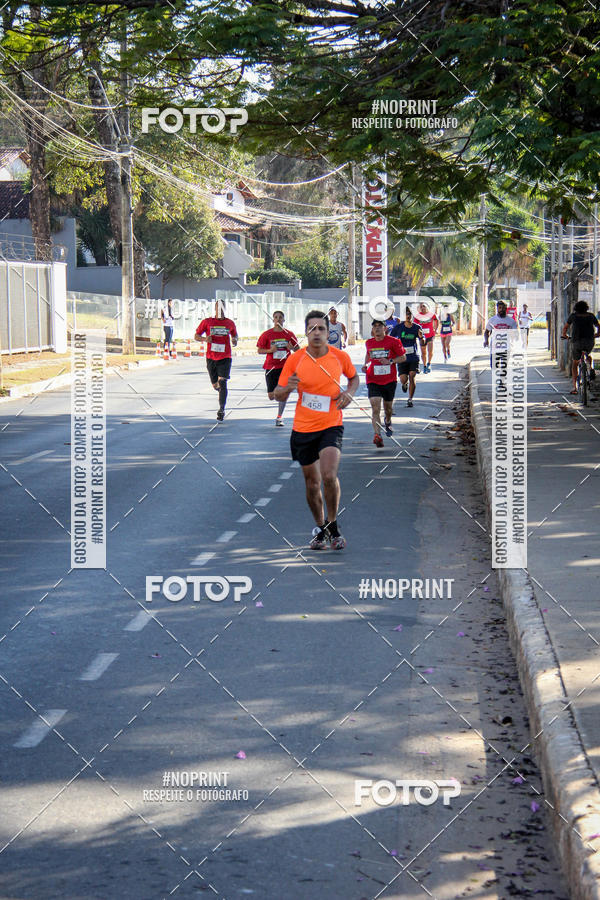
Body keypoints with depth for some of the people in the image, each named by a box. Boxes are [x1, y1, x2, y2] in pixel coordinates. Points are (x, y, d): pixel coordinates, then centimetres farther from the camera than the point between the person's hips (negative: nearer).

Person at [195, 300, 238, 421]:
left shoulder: (230, 323, 5)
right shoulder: (207, 322, 1)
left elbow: (234, 334, 22)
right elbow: (196, 335, 6)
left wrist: (235, 340, -2)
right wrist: (204, 338, -15)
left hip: (225, 358, -1)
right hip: (211, 358, 1)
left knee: (222, 382, -16)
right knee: (215, 385, 10)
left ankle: (221, 410, -18)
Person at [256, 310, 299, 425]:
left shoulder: (289, 334, 4)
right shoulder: (267, 334, 0)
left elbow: (297, 349, 11)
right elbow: (260, 350, 3)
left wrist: (292, 348, -11)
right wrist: (270, 350, -15)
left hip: (285, 367, 0)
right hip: (271, 367, 0)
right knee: (271, 396, -3)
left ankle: (279, 417, 7)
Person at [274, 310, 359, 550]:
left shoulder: (340, 357, -4)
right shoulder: (295, 360, -6)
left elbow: (354, 377, 18)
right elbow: (278, 395, 0)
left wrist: (349, 392, -4)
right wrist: (287, 388, -23)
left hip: (331, 426, -1)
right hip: (303, 429, 1)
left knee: (329, 475, -21)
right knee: (312, 483, 9)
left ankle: (332, 525, -1)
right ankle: (320, 528, 31)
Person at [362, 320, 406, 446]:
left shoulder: (393, 342, -6)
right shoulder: (369, 343, 4)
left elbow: (403, 357, 0)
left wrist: (390, 361, -16)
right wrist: (366, 365, 6)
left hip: (389, 380, 0)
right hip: (373, 381, 0)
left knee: (388, 407, 18)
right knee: (375, 408, -17)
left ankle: (387, 422, 53)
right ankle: (377, 435, -26)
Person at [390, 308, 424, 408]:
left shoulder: (417, 328, 1)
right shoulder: (398, 327, -3)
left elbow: (422, 344, 2)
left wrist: (421, 337, -18)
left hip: (414, 358, 1)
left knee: (412, 377, -10)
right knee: (403, 379, -7)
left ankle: (410, 399, 4)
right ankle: (405, 384, 33)